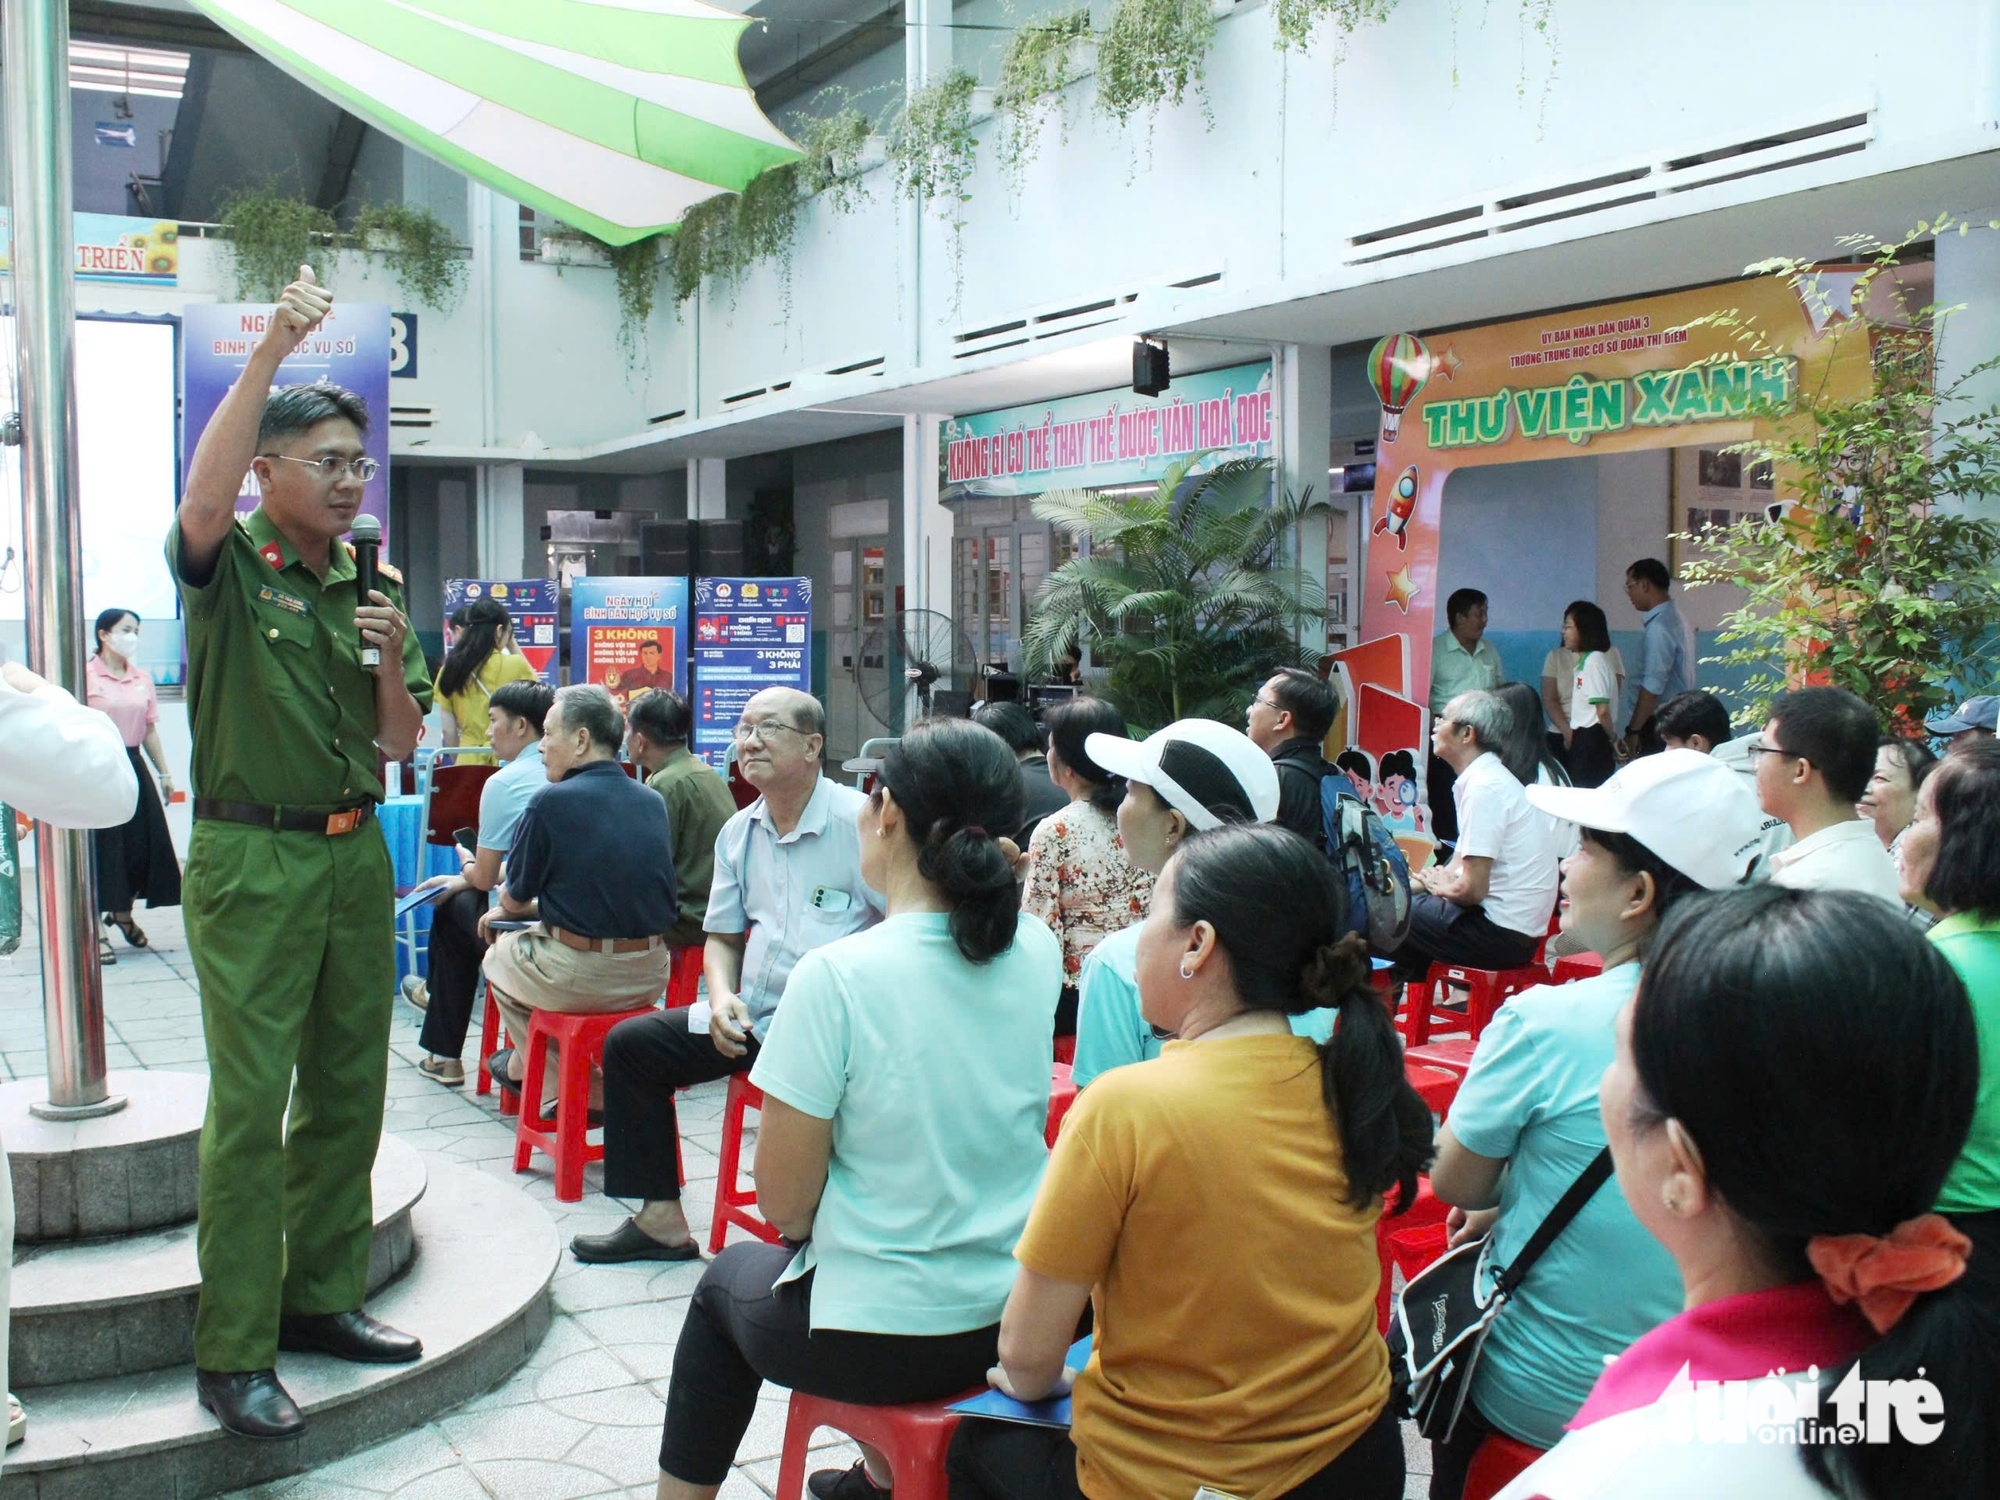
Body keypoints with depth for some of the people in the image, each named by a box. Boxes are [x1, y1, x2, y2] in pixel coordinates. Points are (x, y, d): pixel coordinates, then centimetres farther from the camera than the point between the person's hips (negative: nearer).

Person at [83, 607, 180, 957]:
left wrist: (164, 772, 12)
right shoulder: (86, 676, -6)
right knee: (102, 847, -2)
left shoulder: (143, 679, 11)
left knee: (143, 843, 6)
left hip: (132, 765, 6)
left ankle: (123, 913, 28)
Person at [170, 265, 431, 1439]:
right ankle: (234, 1356, 2)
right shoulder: (229, 569, -4)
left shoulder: (374, 586, 10)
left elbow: (401, 747, 10)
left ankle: (323, 1296, 25)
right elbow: (203, 496, -29)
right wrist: (271, 350, -33)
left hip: (357, 854, 6)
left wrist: (393, 660, -9)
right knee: (250, 1103, -5)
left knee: (349, 1090, 11)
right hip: (252, 861, -6)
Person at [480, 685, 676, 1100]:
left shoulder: (551, 803, -12)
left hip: (581, 980, -6)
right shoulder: (653, 802, 6)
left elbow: (514, 898, 0)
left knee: (499, 956, 24)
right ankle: (524, 1064, 44)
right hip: (651, 975, 6)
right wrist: (539, 905, 30)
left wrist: (504, 909, 24)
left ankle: (557, 1083, 29)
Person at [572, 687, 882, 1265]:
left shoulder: (858, 822, -10)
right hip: (751, 1020, 8)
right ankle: (660, 1218, 15)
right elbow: (721, 935, 20)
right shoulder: (738, 832, 13)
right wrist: (722, 997, -2)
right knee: (631, 1042, 7)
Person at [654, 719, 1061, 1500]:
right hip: (1016, 1317, 5)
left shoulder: (836, 975, -23)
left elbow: (785, 1203, -17)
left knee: (727, 1282, 26)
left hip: (883, 1344, -5)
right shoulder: (1037, 951, -8)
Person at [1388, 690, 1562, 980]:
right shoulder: (1489, 778, 13)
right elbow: (1460, 867, 20)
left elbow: (1472, 888, -21)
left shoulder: (1484, 787, -18)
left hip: (1501, 934, -9)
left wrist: (1442, 887, 0)